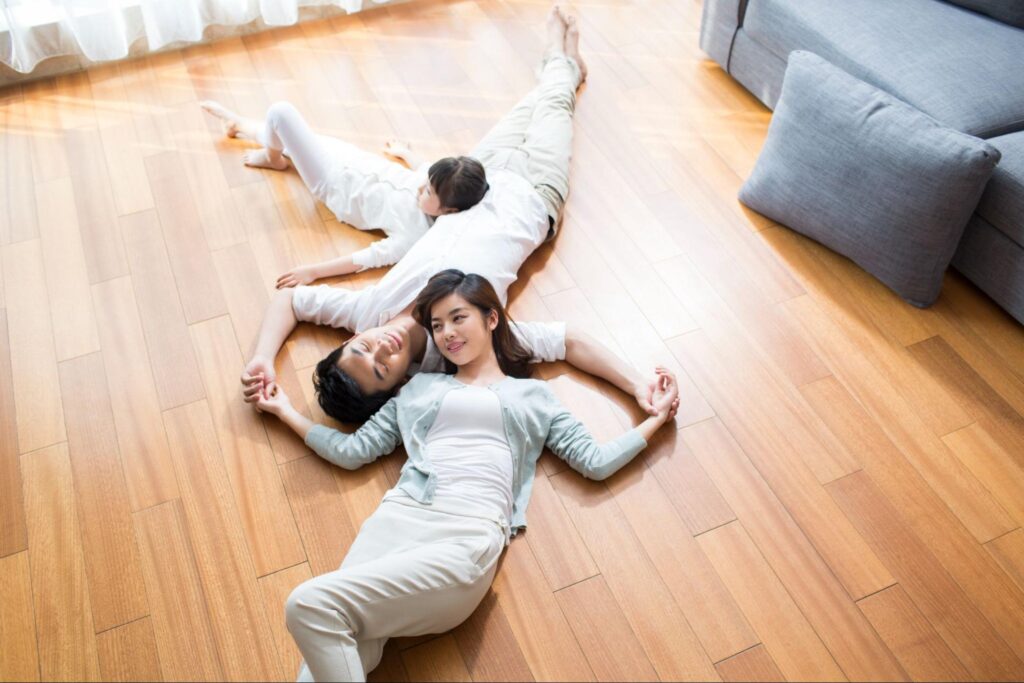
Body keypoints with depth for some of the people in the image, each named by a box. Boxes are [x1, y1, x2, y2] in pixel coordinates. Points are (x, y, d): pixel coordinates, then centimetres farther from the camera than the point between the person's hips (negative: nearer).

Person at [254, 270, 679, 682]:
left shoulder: (532, 394, 22)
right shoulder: (419, 387, 28)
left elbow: (596, 462, 15)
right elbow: (353, 451, 25)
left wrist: (655, 418, 18)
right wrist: (287, 413, 29)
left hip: (470, 536, -3)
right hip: (399, 517, 3)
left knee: (309, 604, -28)